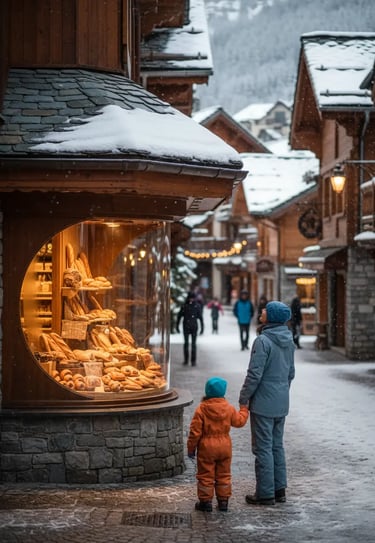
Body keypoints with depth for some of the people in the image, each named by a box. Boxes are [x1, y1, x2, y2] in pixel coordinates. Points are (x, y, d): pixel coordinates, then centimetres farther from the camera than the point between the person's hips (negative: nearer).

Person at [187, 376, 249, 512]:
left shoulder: (201, 409, -13)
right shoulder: (229, 408, -5)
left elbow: (195, 431, -11)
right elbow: (239, 421, 11)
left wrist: (191, 448, 0)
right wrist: (244, 409, 29)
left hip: (206, 447, -3)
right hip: (225, 445, 3)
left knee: (205, 475, 7)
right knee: (223, 475, 14)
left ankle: (205, 501, 11)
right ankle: (223, 501, 18)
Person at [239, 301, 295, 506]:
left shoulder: (263, 341, -19)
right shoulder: (288, 341, 7)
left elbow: (254, 374, -20)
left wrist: (244, 398, -10)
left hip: (263, 403, -8)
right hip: (281, 404, 8)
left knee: (263, 448, -1)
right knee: (277, 446, 16)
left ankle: (265, 493, 3)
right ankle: (279, 489, 21)